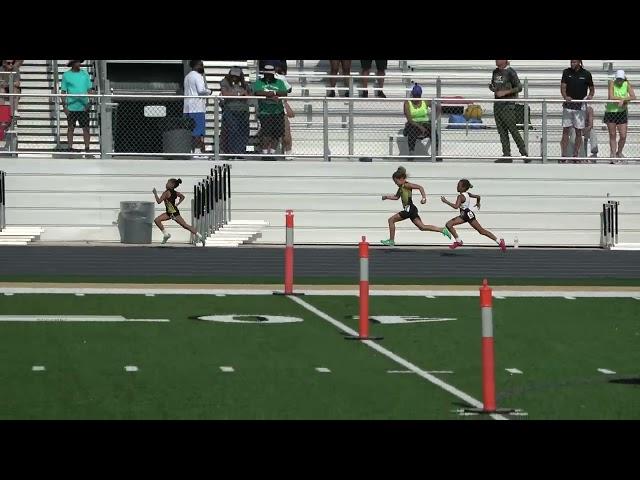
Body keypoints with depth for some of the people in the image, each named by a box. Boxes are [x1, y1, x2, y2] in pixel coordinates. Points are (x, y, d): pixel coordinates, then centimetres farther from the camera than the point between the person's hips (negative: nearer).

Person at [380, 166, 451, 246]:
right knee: (422, 227, 7)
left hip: (409, 209, -10)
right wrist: (387, 197, 23)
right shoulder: (401, 187, 18)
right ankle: (443, 230, 3)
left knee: (391, 220, -3)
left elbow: (419, 187, -18)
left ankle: (391, 241, 1)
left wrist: (424, 197, -27)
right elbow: (396, 197, 34)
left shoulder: (406, 185, -10)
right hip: (409, 210, 10)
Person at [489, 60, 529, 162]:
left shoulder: (510, 72, -8)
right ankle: (507, 155, 9)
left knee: (513, 129, -8)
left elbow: (519, 88, -10)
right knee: (502, 131, 6)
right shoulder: (495, 72, 14)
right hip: (497, 104, 7)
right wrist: (492, 88, 1)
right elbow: (492, 85, 25)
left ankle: (524, 153, -2)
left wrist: (505, 92, -17)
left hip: (507, 105, -7)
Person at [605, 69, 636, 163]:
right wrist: (626, 99, -17)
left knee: (623, 136, -1)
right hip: (610, 112, -2)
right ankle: (613, 154, 14)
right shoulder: (612, 83, -8)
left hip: (622, 112, 2)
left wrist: (622, 100, -23)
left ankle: (619, 153, 23)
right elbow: (611, 97, -19)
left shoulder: (627, 84, -1)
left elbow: (633, 97, -10)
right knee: (612, 135, 5)